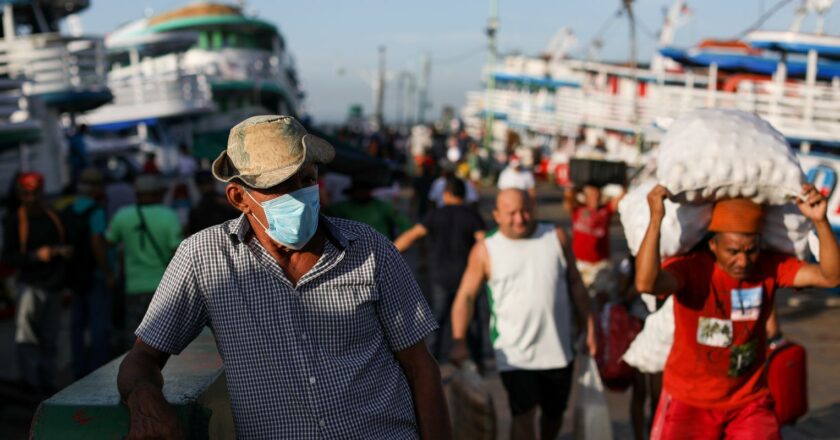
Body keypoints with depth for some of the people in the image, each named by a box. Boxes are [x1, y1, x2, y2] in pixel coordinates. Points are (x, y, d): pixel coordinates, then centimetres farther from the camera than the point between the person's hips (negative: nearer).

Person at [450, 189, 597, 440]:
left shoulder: (556, 237, 2)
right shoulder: (485, 250, -6)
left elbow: (575, 284, 9)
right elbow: (465, 296, -6)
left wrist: (589, 328, 7)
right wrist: (458, 341, -15)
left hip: (558, 350, 3)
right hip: (514, 353, -3)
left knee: (554, 413, 17)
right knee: (524, 415, -13)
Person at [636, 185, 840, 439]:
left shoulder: (769, 268, -8)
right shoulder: (691, 268, -19)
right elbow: (646, 283, -39)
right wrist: (656, 219, -45)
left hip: (749, 403, 2)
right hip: (689, 403, -2)